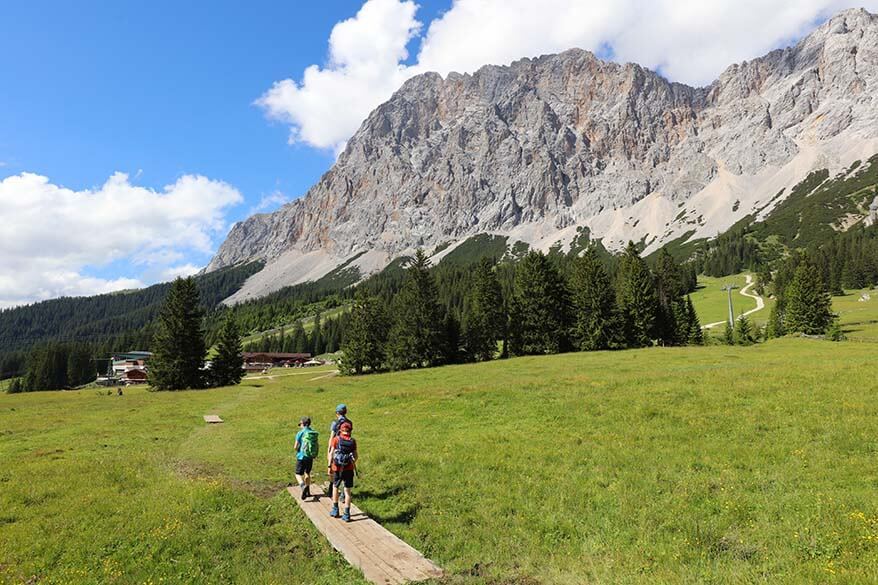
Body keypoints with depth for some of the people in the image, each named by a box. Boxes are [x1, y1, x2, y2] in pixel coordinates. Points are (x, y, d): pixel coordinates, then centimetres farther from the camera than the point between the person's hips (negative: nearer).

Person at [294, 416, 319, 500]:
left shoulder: (300, 433, -11)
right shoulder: (314, 433, 2)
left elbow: (296, 447, -9)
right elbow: (315, 445, 7)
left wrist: (298, 450, 11)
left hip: (302, 457, -5)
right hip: (310, 457, 5)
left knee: (298, 474, 3)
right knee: (307, 473, 21)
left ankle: (303, 486, -24)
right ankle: (308, 491, 27)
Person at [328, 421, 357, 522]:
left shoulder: (336, 439, -7)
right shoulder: (353, 441, -3)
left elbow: (331, 453, -9)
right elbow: (356, 455, 0)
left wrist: (329, 466, -1)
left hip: (337, 468, 0)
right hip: (349, 469, 0)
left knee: (335, 488, 21)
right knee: (347, 491, 7)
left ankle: (335, 510, 29)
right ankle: (346, 514, 7)